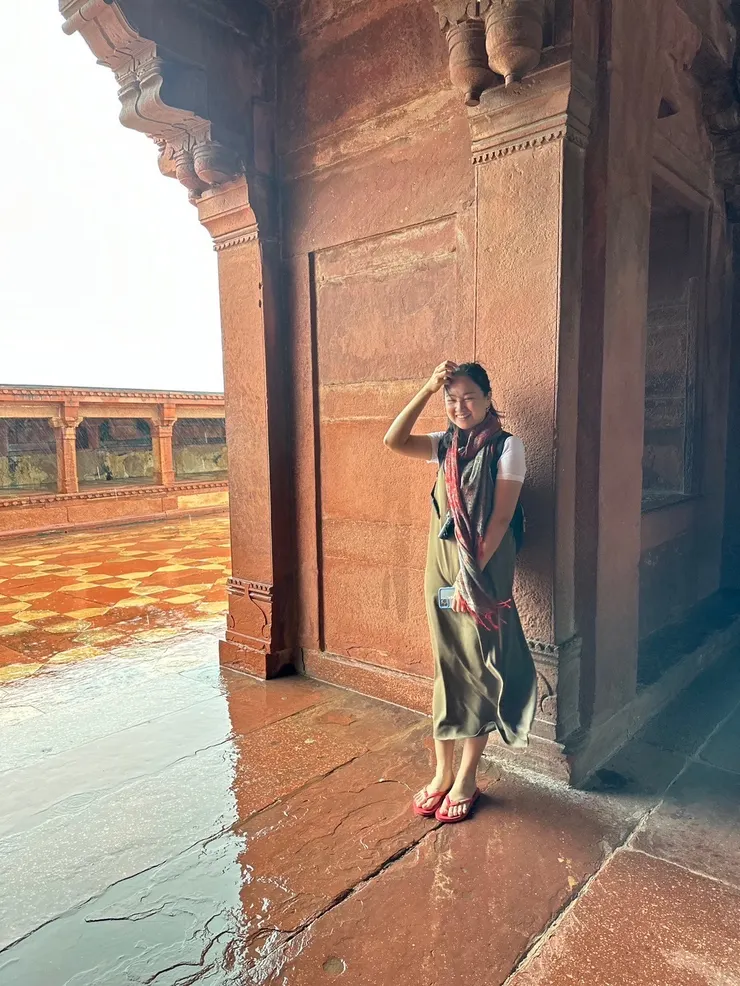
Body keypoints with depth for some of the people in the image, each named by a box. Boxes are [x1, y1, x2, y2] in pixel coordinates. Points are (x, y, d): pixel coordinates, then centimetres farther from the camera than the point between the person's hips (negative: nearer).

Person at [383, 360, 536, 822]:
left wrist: (472, 575, -16)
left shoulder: (507, 446, -7)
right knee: (445, 667, 11)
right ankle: (443, 772, 25)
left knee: (477, 670, 6)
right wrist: (428, 389, -9)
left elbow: (501, 517, -12)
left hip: (485, 568, -5)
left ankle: (467, 779, 21)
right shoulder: (446, 444, 8)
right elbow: (394, 441, -6)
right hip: (441, 563, 5)